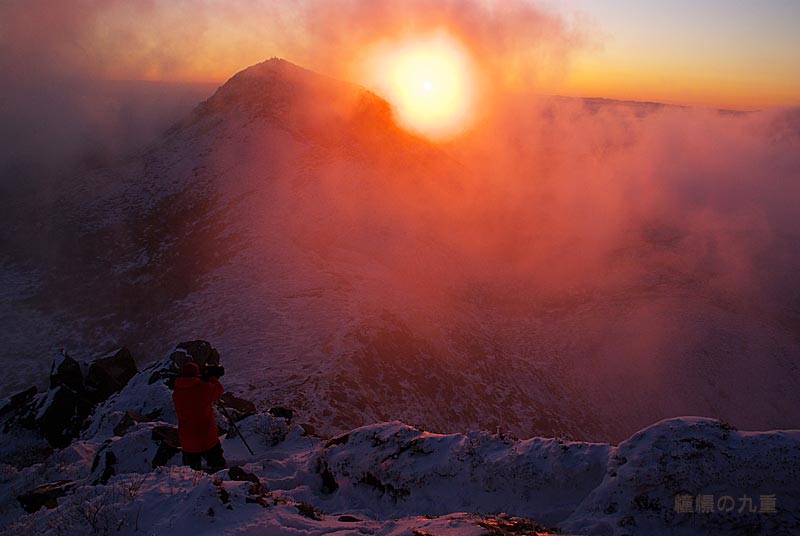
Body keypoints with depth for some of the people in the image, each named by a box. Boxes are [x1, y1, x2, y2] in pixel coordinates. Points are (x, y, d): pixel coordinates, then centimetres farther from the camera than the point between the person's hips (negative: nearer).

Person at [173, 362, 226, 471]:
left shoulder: (176, 393, -4)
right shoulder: (205, 388, -15)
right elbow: (219, 389, 4)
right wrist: (212, 378, 21)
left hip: (187, 442, 3)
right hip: (208, 440, -3)